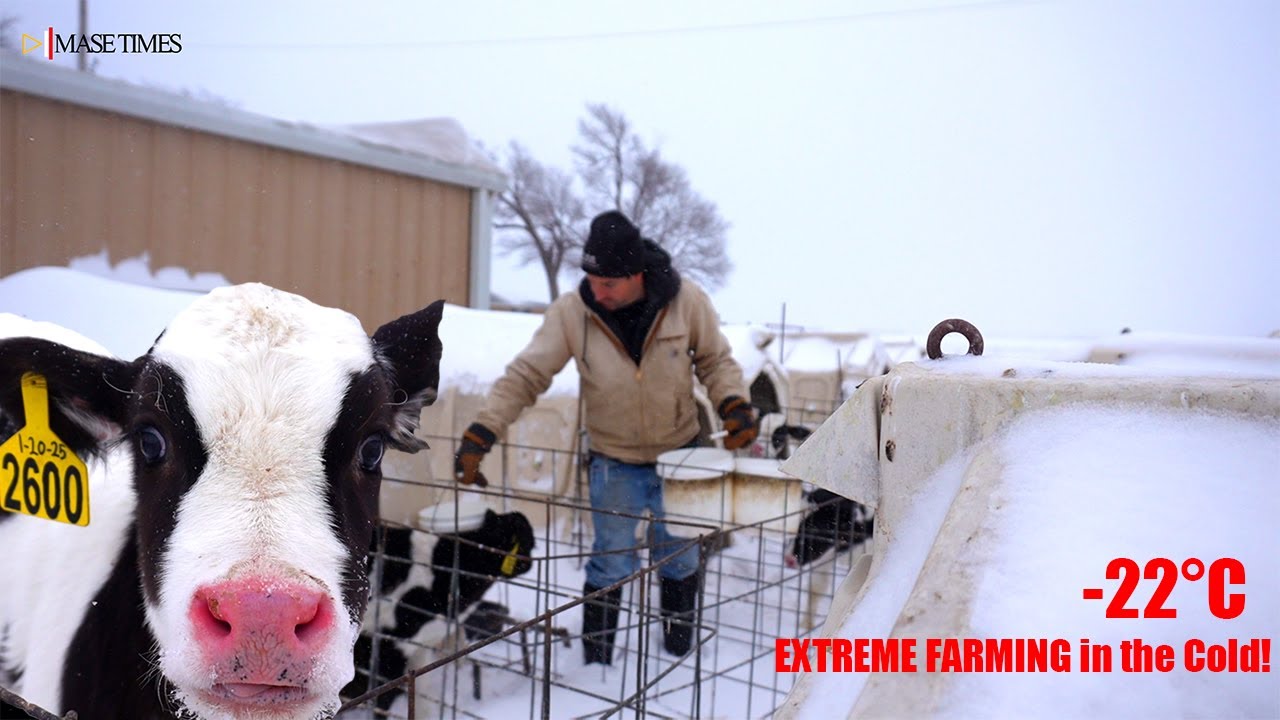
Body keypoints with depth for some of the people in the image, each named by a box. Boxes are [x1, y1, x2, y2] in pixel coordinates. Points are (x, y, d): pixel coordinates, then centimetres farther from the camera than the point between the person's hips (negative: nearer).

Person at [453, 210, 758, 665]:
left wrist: (734, 404, -20)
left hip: (679, 456, 2)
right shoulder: (570, 312, -19)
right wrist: (480, 434, -24)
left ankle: (679, 651, 42)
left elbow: (715, 360, -3)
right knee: (612, 567, 6)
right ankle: (596, 663, 28)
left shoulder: (686, 301, -18)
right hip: (614, 463, -1)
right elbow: (524, 376, -16)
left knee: (679, 560, 18)